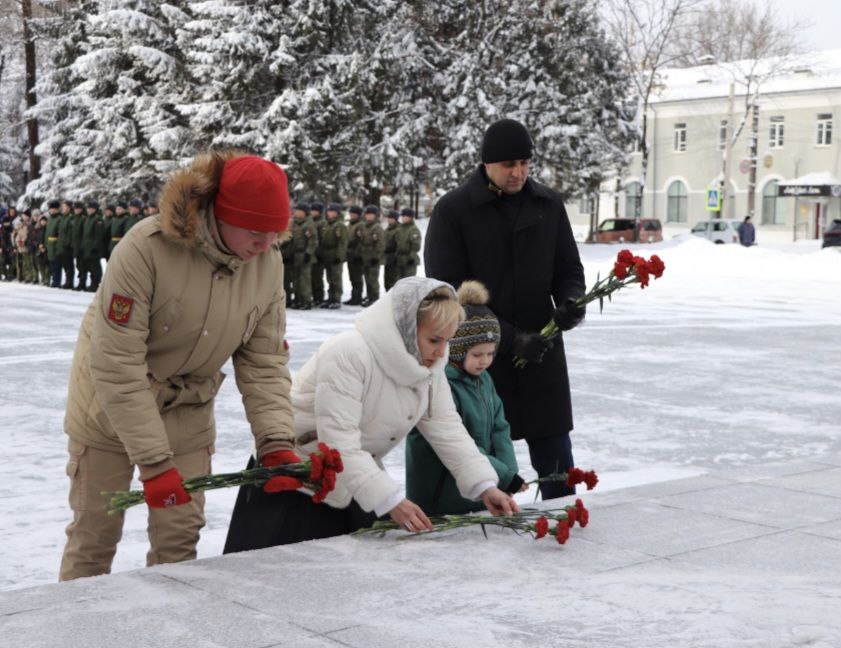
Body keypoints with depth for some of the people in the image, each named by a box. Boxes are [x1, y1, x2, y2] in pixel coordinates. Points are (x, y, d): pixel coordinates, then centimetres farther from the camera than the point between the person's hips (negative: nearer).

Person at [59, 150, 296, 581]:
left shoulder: (268, 262, -14)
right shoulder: (144, 249, -31)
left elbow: (264, 362, -8)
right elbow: (117, 367, -29)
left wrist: (276, 443, -22)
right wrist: (154, 463, -29)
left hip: (187, 412, 4)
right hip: (111, 405, -4)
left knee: (181, 535, 6)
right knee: (95, 533, 6)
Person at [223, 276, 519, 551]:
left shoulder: (429, 364, -3)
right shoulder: (348, 353, -29)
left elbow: (448, 429, -4)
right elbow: (339, 441, -33)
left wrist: (484, 487, -17)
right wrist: (391, 501, -38)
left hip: (352, 487, 7)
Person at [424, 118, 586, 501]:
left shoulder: (548, 204, 7)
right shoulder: (452, 211, -6)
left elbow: (568, 269, 15)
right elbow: (446, 293, -10)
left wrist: (570, 301, -10)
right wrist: (510, 339, -17)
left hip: (541, 354, 4)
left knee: (556, 462, 8)